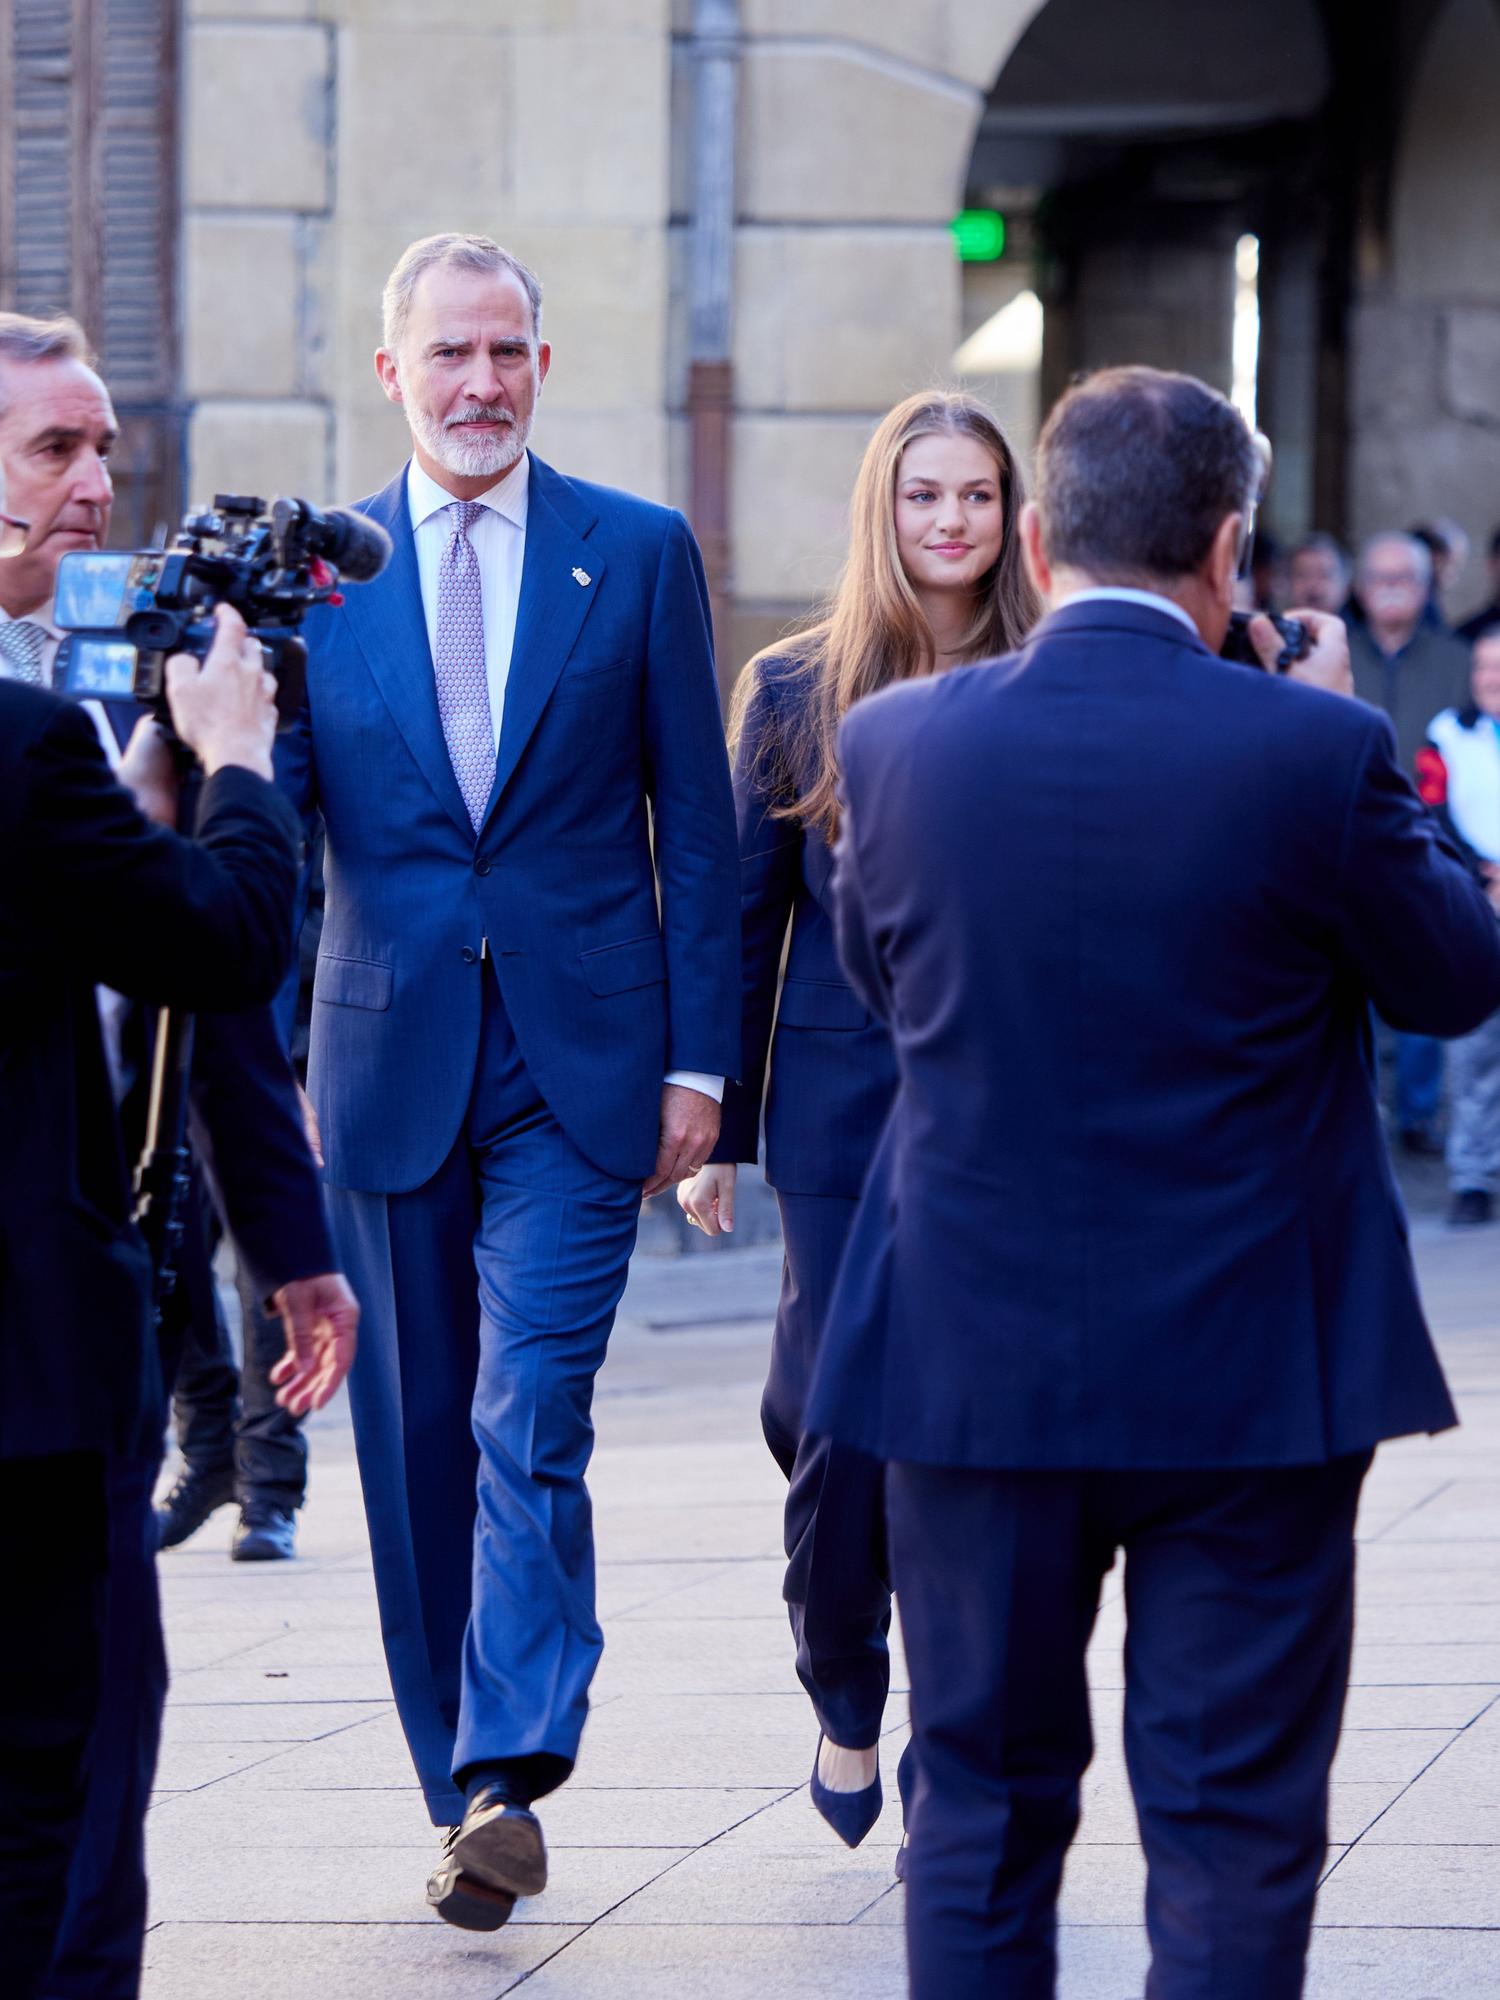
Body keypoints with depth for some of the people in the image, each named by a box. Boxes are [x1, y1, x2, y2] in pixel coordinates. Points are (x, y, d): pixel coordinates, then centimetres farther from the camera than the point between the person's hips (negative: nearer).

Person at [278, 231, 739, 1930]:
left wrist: (698, 1057, -1)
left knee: (531, 1419, -16)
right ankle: (466, 1796, 17)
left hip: (578, 1063, -2)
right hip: (389, 1066, 2)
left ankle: (509, 1771, -22)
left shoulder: (640, 555, 3)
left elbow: (695, 822, 4)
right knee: (416, 1442, 7)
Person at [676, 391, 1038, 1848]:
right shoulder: (795, 690, 5)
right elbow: (744, 920, 7)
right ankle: (846, 1704, 23)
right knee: (839, 1415, 0)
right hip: (846, 1108, 0)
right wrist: (719, 1125, 5)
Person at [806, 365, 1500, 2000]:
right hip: (1250, 1375, -2)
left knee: (983, 1810, 14)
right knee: (1233, 1832, 4)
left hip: (975, 1360, 3)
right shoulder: (1315, 753, -14)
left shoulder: (893, 743, -5)